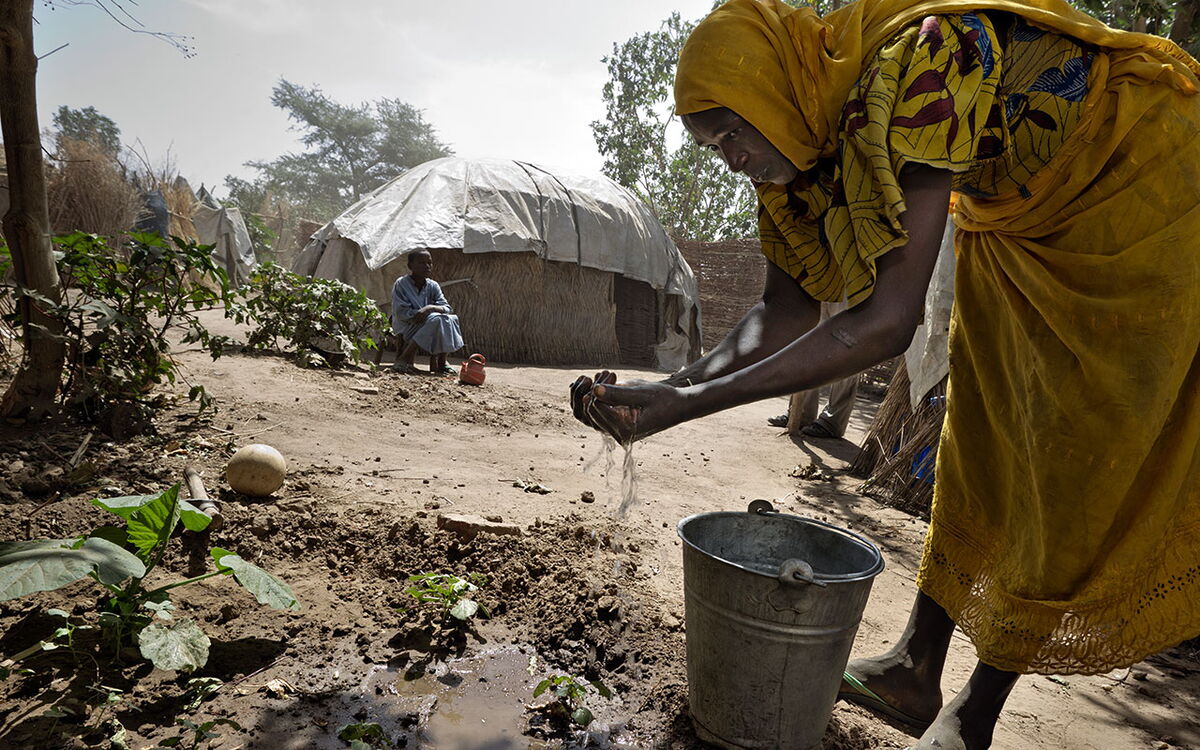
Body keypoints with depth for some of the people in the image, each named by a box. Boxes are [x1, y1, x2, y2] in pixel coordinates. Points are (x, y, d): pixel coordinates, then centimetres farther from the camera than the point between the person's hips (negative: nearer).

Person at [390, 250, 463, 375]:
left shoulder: (433, 286, 4)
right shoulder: (401, 284, -9)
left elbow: (447, 308, -6)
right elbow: (401, 313, -16)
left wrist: (431, 308, -25)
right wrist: (420, 313, -26)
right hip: (406, 327, -5)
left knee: (451, 319, -18)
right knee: (435, 319, -30)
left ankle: (439, 363, -10)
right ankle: (404, 359, -26)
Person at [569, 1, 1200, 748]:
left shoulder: (916, 65, -35)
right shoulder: (811, 134, -10)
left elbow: (889, 319, -42)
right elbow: (785, 311, -11)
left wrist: (686, 403, -42)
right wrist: (669, 387, -25)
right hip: (1025, 219, 8)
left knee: (1077, 466, -6)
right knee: (979, 440, 5)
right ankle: (915, 669, 16)